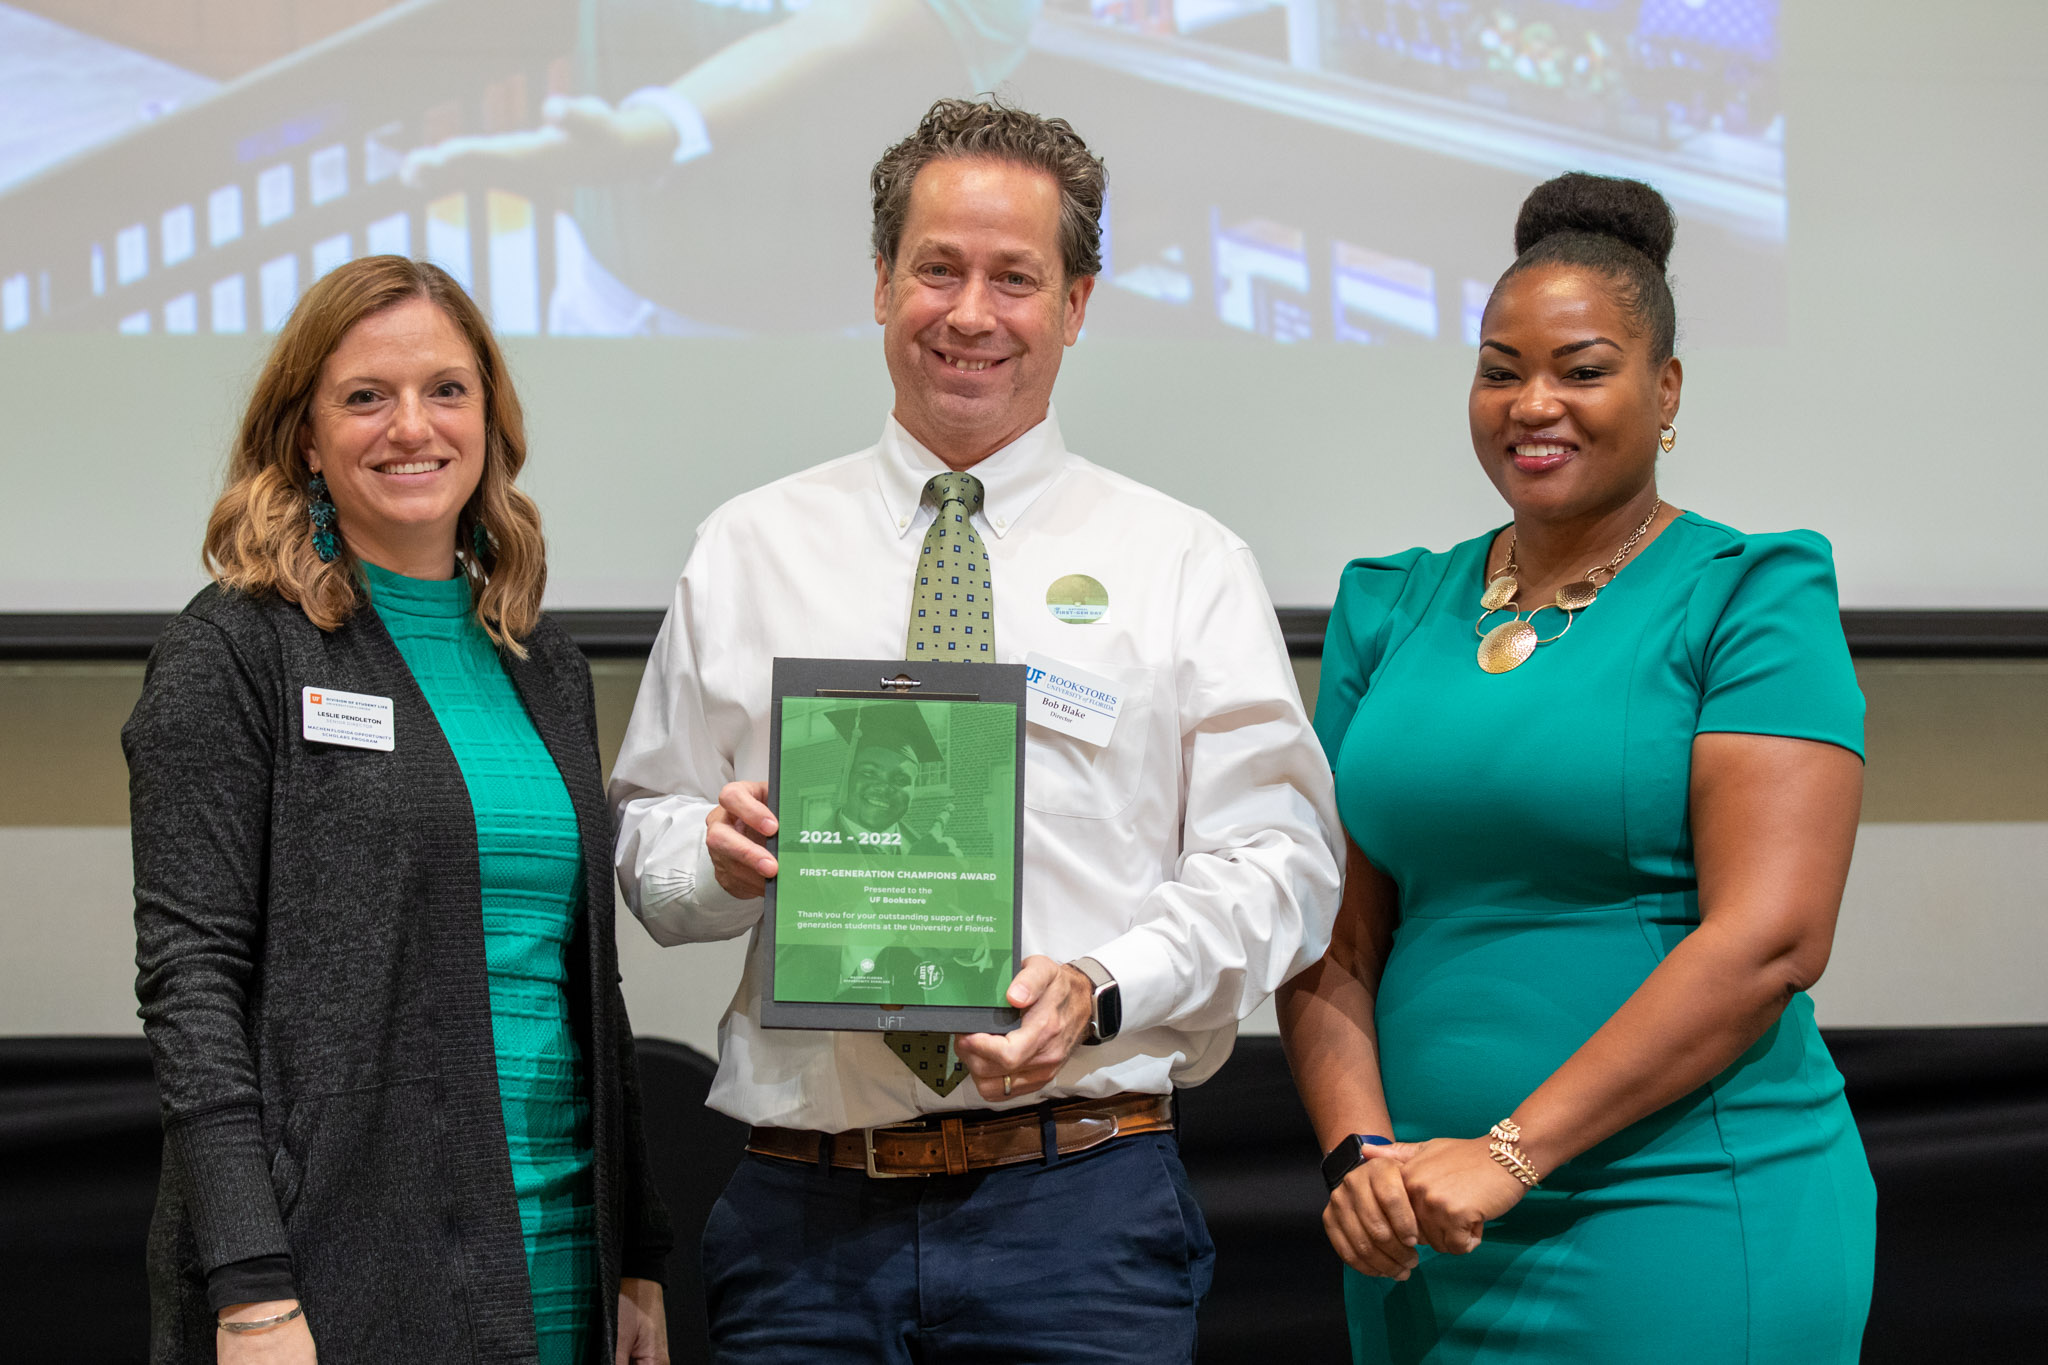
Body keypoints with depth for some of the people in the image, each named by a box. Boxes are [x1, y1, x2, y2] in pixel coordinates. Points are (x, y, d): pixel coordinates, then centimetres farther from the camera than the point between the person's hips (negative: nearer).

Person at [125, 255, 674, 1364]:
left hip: (552, 1257, 6)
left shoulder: (543, 665, 14)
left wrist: (638, 1260, 12)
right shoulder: (232, 653, -4)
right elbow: (190, 978, -10)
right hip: (336, 1268, -5)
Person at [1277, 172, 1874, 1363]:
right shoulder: (1393, 611, 11)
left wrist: (1511, 1151, -17)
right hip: (1426, 1243, 4)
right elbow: (1338, 936, 8)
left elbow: (1770, 939, -14)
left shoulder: (1750, 599, -4)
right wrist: (1361, 1153, -9)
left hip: (1683, 1225, -4)